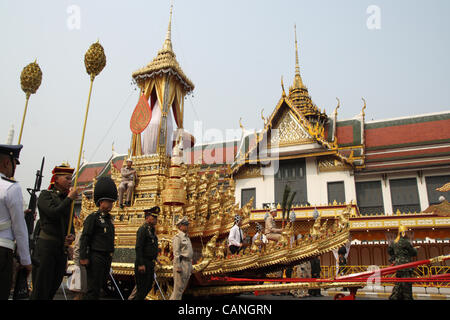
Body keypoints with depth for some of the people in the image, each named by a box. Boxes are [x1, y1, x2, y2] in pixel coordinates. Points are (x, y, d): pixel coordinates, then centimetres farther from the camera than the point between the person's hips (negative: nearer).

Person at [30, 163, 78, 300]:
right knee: (41, 290, -2)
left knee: (53, 289, 12)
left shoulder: (66, 199, 15)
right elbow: (54, 213, -21)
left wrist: (71, 236, -2)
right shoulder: (45, 195, -3)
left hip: (62, 248, 6)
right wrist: (70, 198, -10)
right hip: (46, 247, -6)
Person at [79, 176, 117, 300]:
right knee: (93, 290, -6)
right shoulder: (93, 217, -8)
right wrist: (83, 257, -19)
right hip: (96, 258, -8)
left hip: (107, 259, 8)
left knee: (99, 286, 14)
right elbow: (85, 238, -13)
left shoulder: (109, 219, 15)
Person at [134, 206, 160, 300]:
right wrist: (141, 264, -25)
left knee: (148, 286, 17)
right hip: (143, 264, -10)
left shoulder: (152, 230, 15)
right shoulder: (143, 229, -13)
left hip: (150, 263, 10)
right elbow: (138, 248, -21)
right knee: (142, 288, -2)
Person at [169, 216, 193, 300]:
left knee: (183, 286, 12)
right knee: (178, 286, -5)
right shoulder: (177, 237, -9)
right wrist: (178, 267, -21)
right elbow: (176, 253, -16)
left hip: (187, 264, 9)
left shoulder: (187, 238, 19)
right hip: (181, 263, -9)